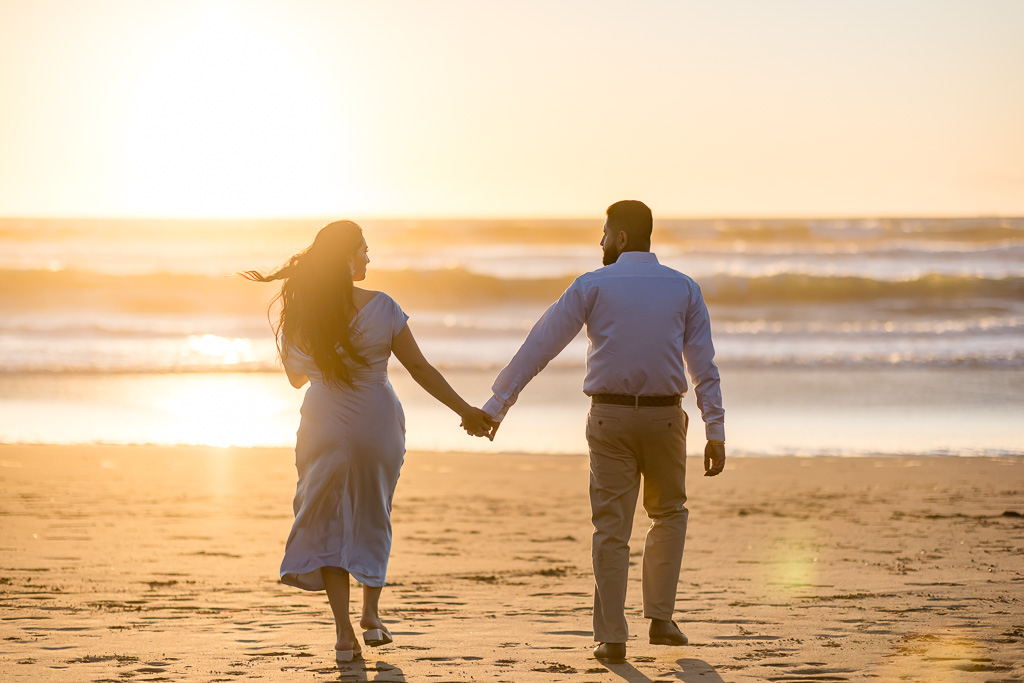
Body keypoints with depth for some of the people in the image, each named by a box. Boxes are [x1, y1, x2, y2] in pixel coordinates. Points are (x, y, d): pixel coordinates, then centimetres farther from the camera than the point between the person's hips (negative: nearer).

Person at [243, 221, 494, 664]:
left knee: (328, 523, 10)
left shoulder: (300, 315, -6)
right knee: (372, 516, 21)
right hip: (377, 424, 0)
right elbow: (420, 368, -7)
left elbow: (296, 377, 6)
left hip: (324, 426, 0)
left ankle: (344, 630, 1)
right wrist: (465, 411, 2)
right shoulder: (382, 308, -12)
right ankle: (371, 614, 20)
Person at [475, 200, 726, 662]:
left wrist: (496, 405, 0)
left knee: (611, 528, 5)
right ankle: (660, 617, 12)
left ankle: (611, 637, 2)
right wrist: (716, 432, 1)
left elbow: (539, 346, -3)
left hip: (610, 416, -1)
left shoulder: (593, 286, -1)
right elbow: (703, 365, 0)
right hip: (664, 416, 1)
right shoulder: (684, 289, 4)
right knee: (669, 513, 22)